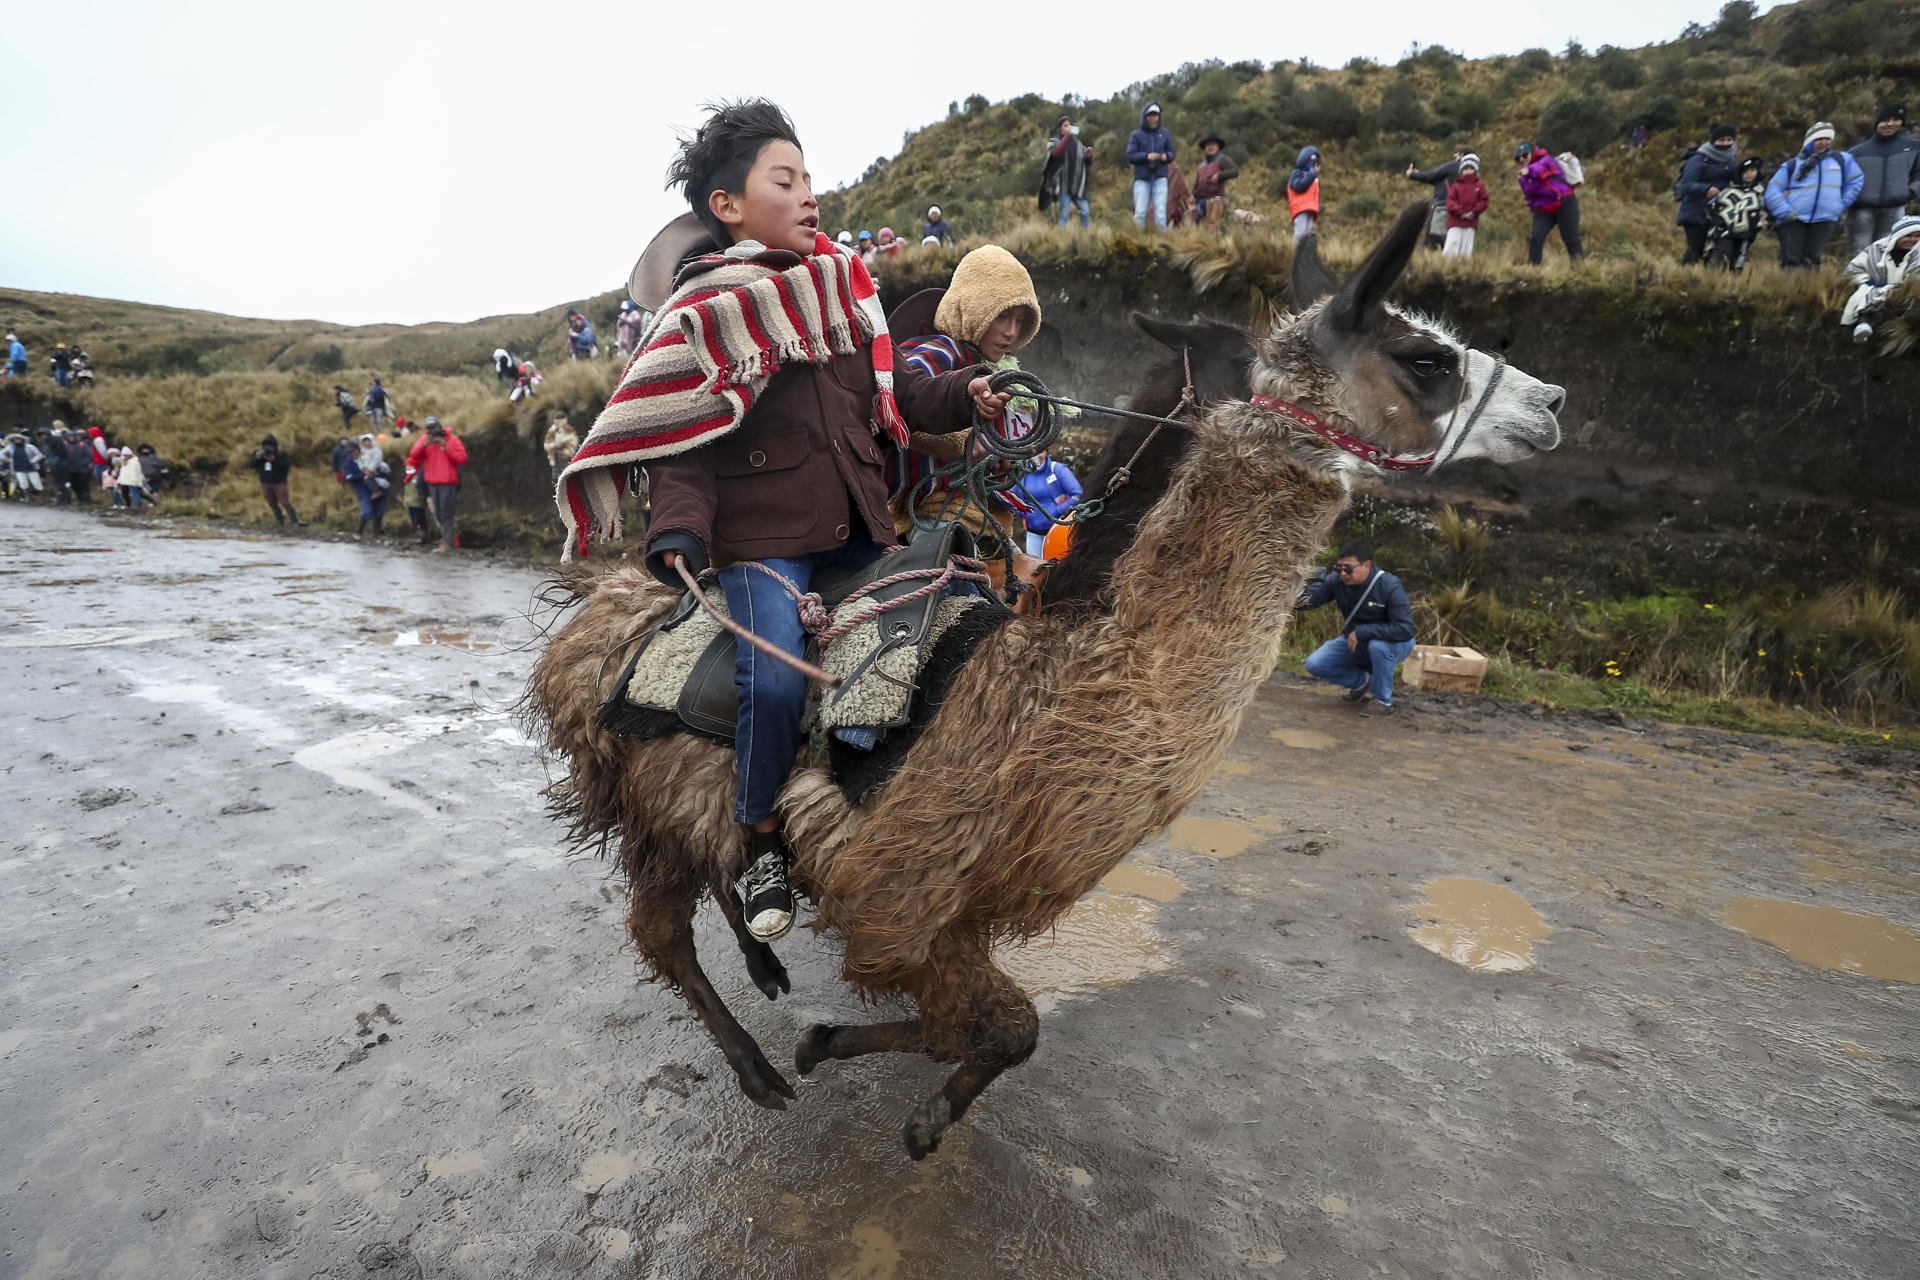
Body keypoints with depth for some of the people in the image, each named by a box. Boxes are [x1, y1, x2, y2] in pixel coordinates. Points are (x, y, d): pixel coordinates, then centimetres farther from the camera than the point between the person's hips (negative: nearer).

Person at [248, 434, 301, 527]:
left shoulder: (281, 453, -7)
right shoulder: (258, 453, 3)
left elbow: (287, 464, -20)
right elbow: (250, 464, -2)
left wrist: (274, 459, -28)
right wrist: (257, 457, -20)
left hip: (280, 483, -4)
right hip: (265, 484, 4)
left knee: (285, 503, -8)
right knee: (273, 504, 9)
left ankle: (295, 522, -5)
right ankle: (281, 522, 17)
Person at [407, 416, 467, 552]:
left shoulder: (452, 439, -1)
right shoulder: (424, 439, 10)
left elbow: (462, 459, -9)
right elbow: (414, 456, 1)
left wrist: (446, 447, -15)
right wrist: (423, 445, -14)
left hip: (447, 482, -5)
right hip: (432, 483, 5)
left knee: (446, 514, -7)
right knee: (438, 514, 10)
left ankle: (446, 543, -4)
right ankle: (452, 534, 27)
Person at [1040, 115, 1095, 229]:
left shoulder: (1078, 143, 17)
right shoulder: (1054, 142, 4)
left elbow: (1086, 163, 20)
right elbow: (1056, 153, -20)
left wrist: (1089, 156, -3)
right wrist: (1067, 136, -20)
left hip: (1077, 184, 4)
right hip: (1062, 184, -4)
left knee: (1085, 212, -2)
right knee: (1065, 213, -13)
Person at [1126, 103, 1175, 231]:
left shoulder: (1165, 134, 10)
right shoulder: (1135, 135, 4)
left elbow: (1171, 153, 13)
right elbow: (1130, 156, -3)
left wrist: (1166, 156, -11)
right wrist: (1146, 156, -18)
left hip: (1160, 178, 1)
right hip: (1142, 179, -1)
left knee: (1160, 213, -8)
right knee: (1140, 213, -6)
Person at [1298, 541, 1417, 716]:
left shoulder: (1390, 586, -30)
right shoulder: (1336, 580, -18)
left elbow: (1405, 629, -34)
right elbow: (1310, 595, -29)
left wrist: (1361, 632, -34)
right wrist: (1297, 598, -54)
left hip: (1391, 643, -4)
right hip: (1355, 641, 5)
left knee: (1378, 646, -39)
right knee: (1314, 664, -12)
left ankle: (1383, 701, -15)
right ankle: (1362, 681, 15)